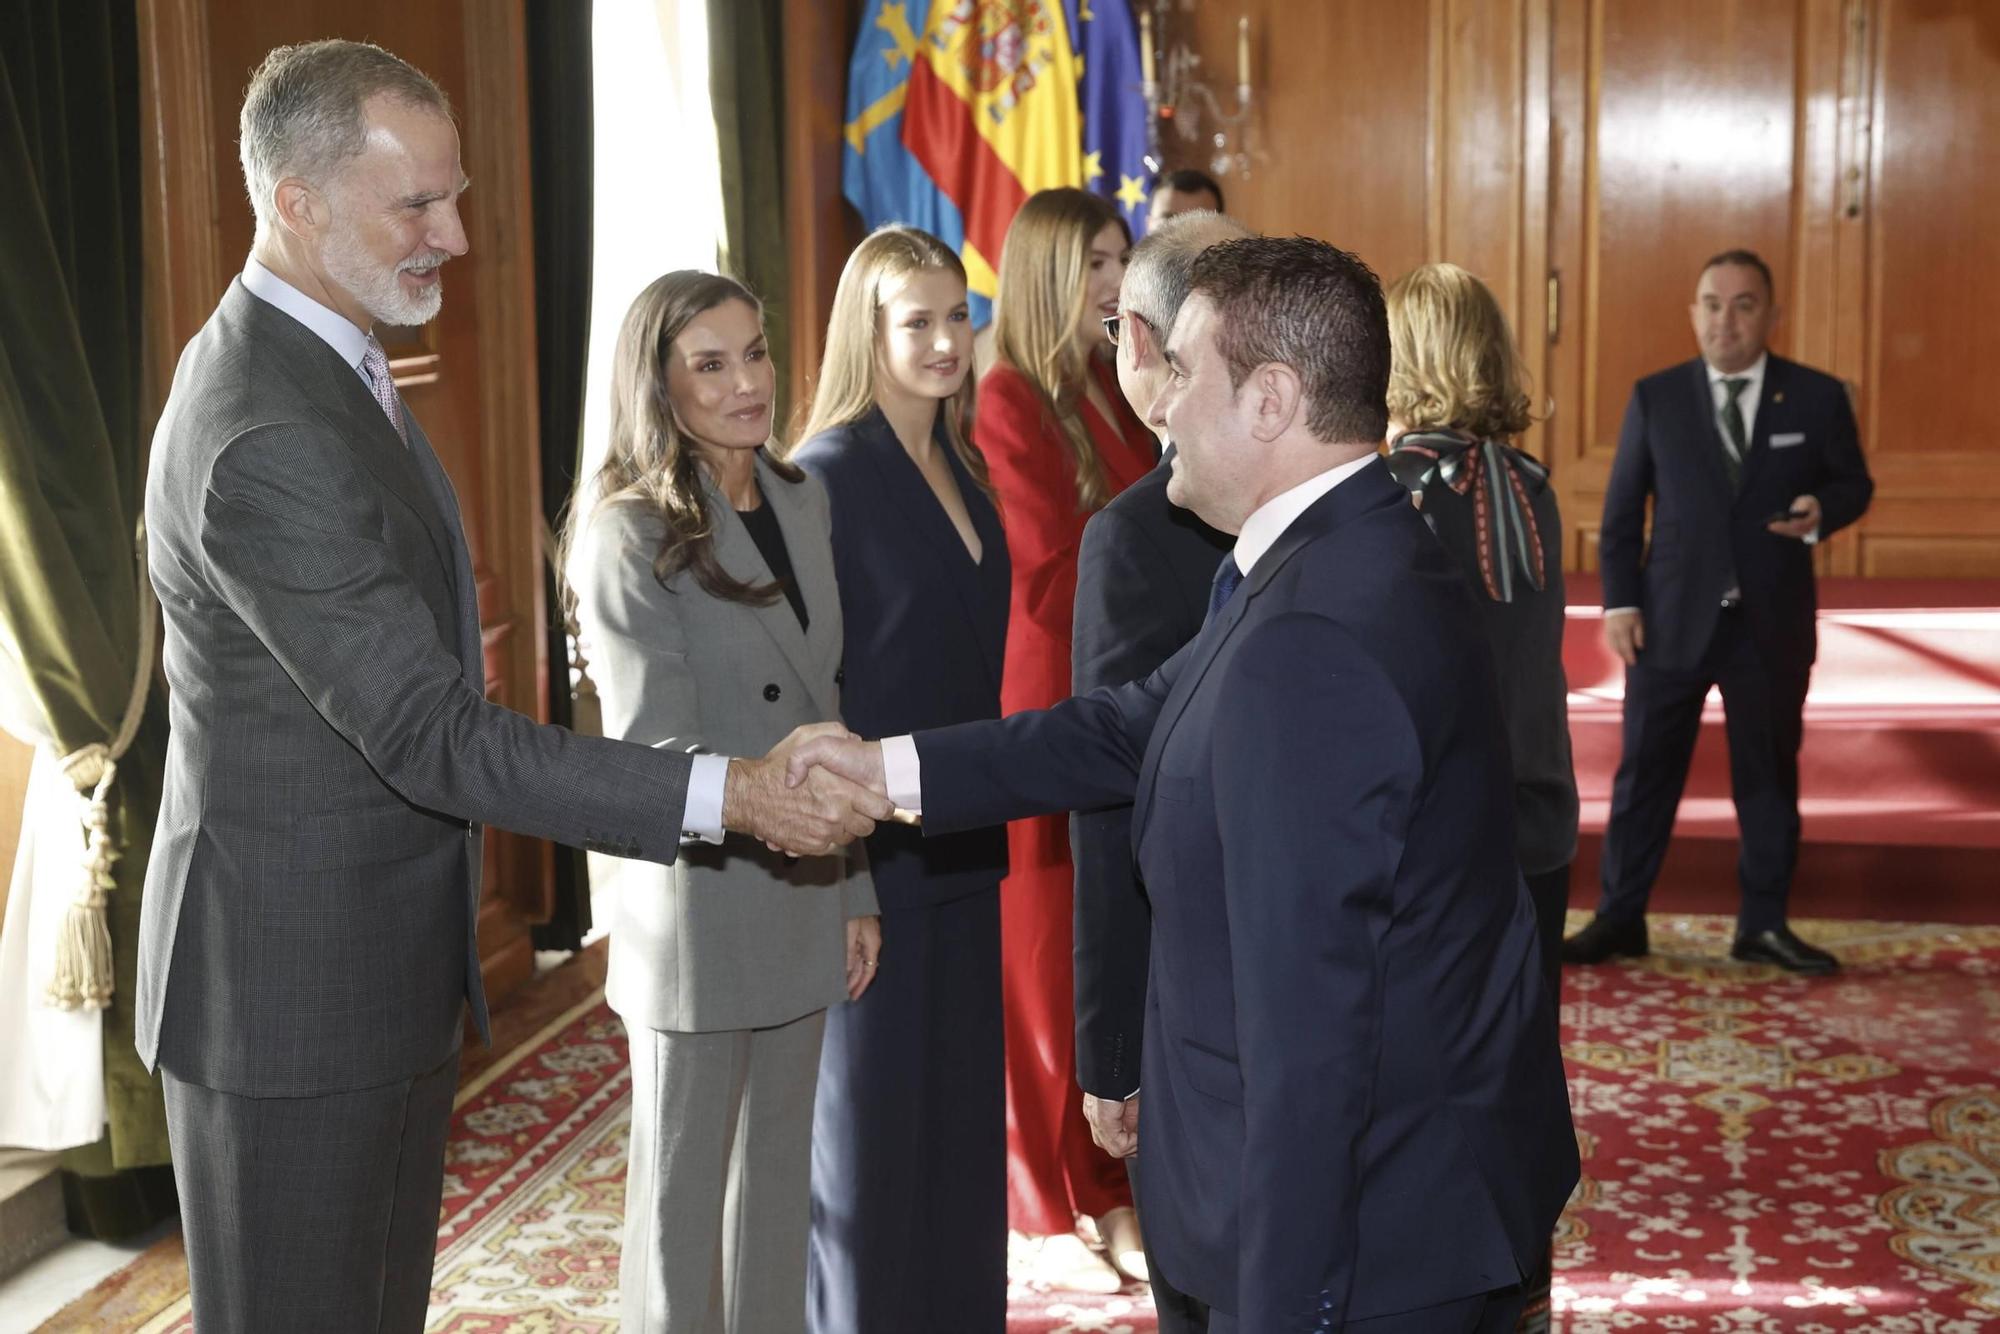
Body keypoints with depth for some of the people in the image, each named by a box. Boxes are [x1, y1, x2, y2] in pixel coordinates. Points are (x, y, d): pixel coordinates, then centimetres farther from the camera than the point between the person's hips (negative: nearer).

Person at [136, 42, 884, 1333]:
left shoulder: (319, 359, 8)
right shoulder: (266, 438, -26)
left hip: (393, 971, 10)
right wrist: (727, 793, -30)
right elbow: (432, 735, -28)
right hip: (295, 988, -10)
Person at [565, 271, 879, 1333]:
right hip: (695, 911, -6)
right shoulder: (628, 532, -13)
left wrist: (854, 888, 13)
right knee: (684, 1191, 8)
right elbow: (651, 749, -20)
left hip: (803, 901, 6)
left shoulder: (800, 500, 7)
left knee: (778, 1175, 16)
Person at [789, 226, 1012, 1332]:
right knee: (869, 1117, 6)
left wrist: (988, 807, 12)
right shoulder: (830, 474, -14)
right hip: (874, 852, -7)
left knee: (960, 1110, 15)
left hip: (962, 842, 7)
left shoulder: (959, 470, 9)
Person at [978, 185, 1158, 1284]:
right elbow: (1049, 577, -16)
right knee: (1043, 963, 5)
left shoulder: (1115, 392, 11)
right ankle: (1046, 1210, 20)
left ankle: (1109, 1185, 27)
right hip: (1045, 707, -7)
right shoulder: (1009, 401, -12)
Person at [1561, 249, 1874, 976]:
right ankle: (1619, 919, 14)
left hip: (1772, 622, 0)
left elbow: (1853, 482, 9)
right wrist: (1619, 601, -5)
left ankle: (1763, 924, 21)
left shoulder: (1817, 397, 1)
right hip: (1672, 618, 0)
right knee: (1645, 771, 5)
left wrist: (1822, 511, -15)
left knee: (1769, 773, 9)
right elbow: (1622, 509, 2)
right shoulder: (1655, 397, 1)